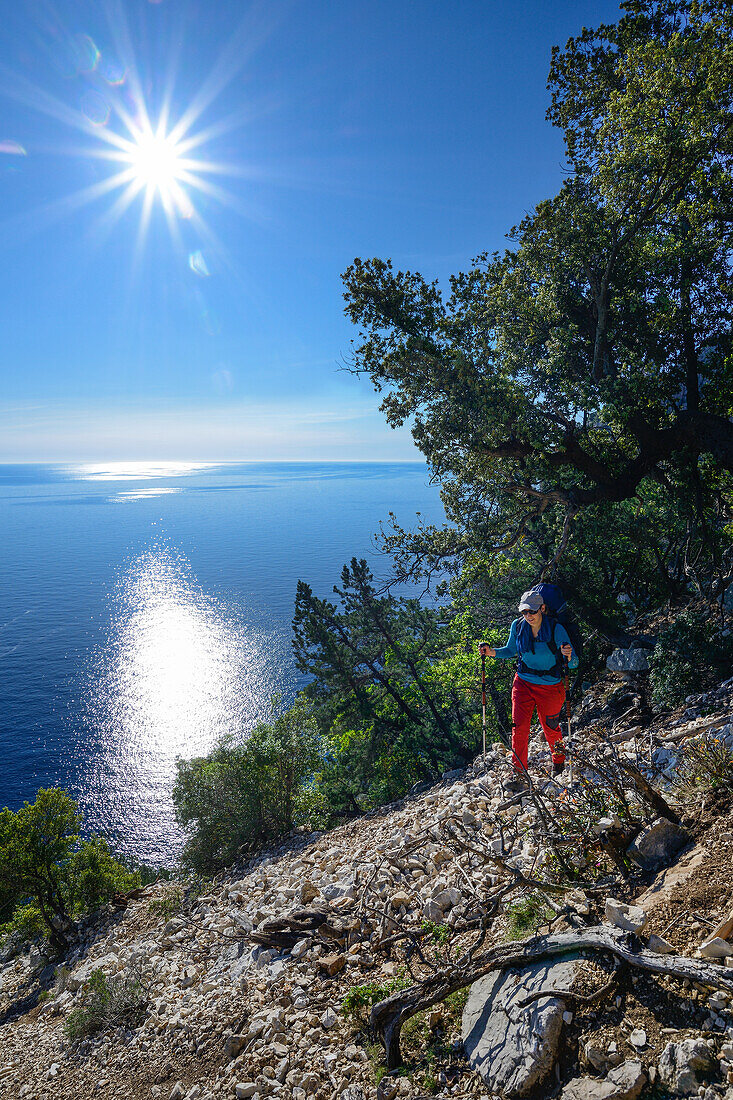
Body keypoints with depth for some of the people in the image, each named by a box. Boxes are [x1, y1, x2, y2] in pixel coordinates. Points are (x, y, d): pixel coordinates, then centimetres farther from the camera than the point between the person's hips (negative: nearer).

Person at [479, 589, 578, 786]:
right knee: (519, 728, -7)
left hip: (550, 687, -2)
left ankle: (559, 761, 47)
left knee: (550, 729, 16)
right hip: (523, 683, 2)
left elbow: (573, 664, -16)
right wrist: (491, 652, -8)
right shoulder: (517, 626, -9)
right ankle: (519, 774, 6)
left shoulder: (556, 629, -19)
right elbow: (511, 650, 10)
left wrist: (569, 656, -40)